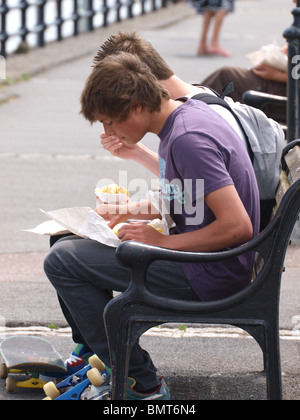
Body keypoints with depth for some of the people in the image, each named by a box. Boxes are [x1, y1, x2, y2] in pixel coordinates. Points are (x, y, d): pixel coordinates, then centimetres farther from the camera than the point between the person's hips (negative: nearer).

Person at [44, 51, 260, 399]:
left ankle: (140, 384, -8)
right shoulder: (187, 113, 6)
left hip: (208, 278, -11)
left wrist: (162, 241, -19)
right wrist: (134, 211, 9)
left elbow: (238, 226, -29)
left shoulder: (188, 139, -25)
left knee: (62, 260, -13)